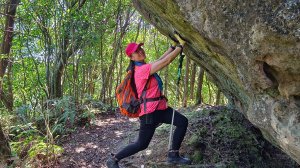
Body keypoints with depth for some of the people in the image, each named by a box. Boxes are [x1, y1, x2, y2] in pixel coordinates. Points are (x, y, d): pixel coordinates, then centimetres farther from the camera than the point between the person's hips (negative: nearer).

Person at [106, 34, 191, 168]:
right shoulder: (142, 70, -19)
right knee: (142, 144, 0)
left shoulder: (144, 67, 12)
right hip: (149, 111, -9)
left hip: (160, 108, 9)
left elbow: (161, 59, 14)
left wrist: (173, 46, 11)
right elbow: (166, 60, -22)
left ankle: (173, 155, 6)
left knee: (183, 122, 0)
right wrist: (181, 45, -15)